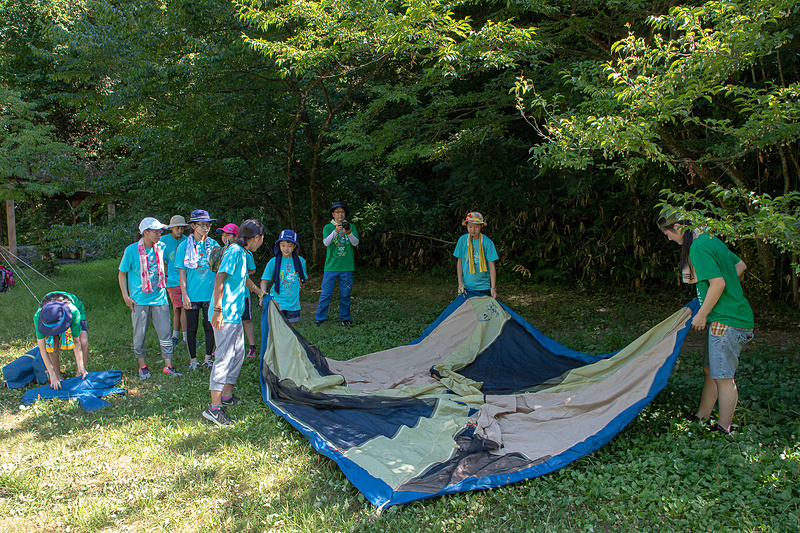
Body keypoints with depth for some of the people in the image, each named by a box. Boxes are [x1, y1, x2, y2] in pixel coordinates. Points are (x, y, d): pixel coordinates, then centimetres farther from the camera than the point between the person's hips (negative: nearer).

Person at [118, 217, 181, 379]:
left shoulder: (161, 247, 4)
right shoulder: (132, 250, -7)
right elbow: (122, 274, 1)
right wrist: (125, 296, -5)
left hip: (159, 298, 3)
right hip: (139, 299, -3)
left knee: (165, 332, 1)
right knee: (139, 334, 5)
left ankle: (168, 366, 8)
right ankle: (142, 365, 21)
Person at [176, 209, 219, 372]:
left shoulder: (213, 244, 4)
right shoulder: (184, 246, -2)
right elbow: (182, 272, -1)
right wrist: (184, 295, -7)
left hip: (210, 293, 1)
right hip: (192, 295, -1)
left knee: (210, 326, 5)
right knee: (191, 327, 7)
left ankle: (208, 358, 19)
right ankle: (193, 360, 19)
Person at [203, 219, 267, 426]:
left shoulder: (242, 253, 16)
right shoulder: (234, 251, -15)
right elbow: (219, 279, -21)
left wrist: (260, 293, 47)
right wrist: (218, 310, -24)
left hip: (235, 314, 10)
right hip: (226, 315, -10)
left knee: (237, 353, 16)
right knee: (225, 356, -11)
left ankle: (227, 396, 27)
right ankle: (214, 407, -9)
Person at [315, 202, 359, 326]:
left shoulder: (351, 226, 9)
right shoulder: (328, 227, 7)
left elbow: (355, 243, -4)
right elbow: (326, 242, -10)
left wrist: (349, 233, -24)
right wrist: (335, 231, -26)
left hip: (347, 267, 1)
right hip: (331, 266, -1)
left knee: (345, 295, 7)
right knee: (326, 294, 1)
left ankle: (345, 319, 20)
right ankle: (319, 319, 11)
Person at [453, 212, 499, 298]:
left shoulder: (487, 242, -9)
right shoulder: (462, 240, -2)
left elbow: (491, 266, -8)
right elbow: (460, 262, 5)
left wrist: (493, 288, -12)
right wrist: (460, 282, -1)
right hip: (466, 286, 2)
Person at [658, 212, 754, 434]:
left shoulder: (698, 248, -18)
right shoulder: (711, 240, 13)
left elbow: (718, 283, -23)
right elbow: (740, 265, 22)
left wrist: (701, 315, -14)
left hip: (727, 321, -11)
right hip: (728, 317, 11)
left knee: (723, 377, -2)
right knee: (710, 370, 16)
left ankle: (723, 429, 8)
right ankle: (702, 418, 26)